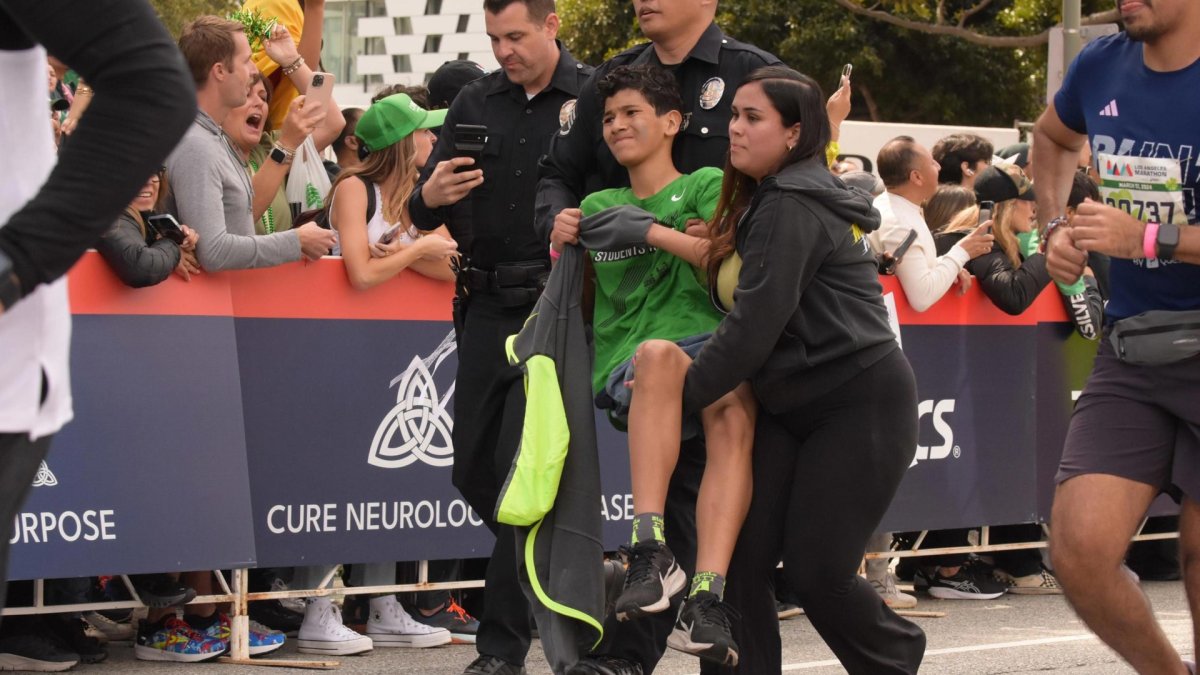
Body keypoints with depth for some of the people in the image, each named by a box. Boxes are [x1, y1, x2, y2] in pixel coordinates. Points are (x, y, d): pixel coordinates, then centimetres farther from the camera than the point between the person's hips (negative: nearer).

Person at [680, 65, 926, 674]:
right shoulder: (763, 202, 14)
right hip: (789, 411, 9)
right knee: (737, 553, -5)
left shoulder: (793, 207, -16)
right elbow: (744, 308, 16)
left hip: (862, 406, -9)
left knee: (815, 569, -7)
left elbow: (755, 324, -22)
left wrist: (683, 393, -16)